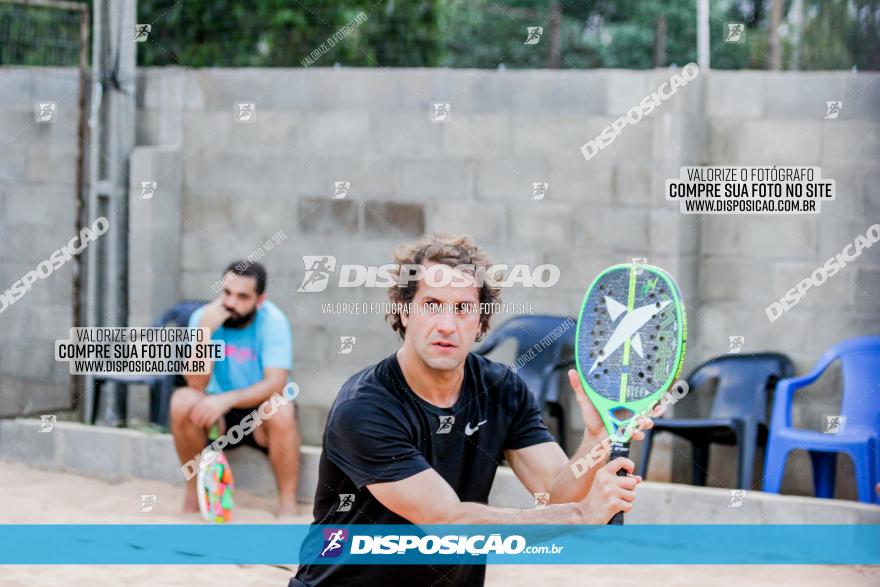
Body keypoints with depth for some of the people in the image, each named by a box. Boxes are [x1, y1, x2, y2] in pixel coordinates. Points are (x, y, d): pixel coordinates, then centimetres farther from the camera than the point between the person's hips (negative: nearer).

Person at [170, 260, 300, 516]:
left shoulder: (272, 320, -17)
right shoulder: (202, 317, -12)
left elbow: (276, 384, -27)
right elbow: (197, 384, -20)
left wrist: (227, 399, -41)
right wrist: (205, 332, -33)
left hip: (261, 417, -2)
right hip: (218, 416, 2)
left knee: (280, 411, -34)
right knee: (182, 401, -27)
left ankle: (288, 502, -19)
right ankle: (193, 489, -7)